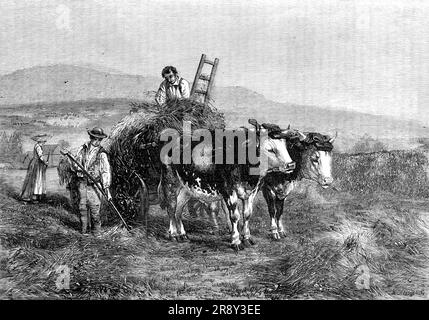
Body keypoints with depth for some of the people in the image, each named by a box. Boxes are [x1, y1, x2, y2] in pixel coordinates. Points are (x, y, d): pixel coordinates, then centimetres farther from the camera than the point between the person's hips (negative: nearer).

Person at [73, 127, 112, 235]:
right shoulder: (83, 149, 6)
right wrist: (77, 168, -11)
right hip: (82, 183, 3)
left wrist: (107, 188, -17)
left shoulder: (102, 154, -4)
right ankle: (84, 229, 19)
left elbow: (106, 171, -9)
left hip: (94, 184, -3)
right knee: (82, 206, 6)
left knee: (94, 207, -6)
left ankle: (96, 230, 9)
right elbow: (75, 164, 14)